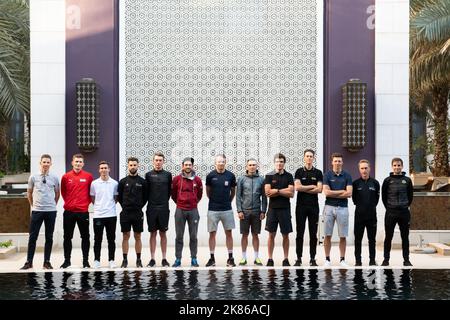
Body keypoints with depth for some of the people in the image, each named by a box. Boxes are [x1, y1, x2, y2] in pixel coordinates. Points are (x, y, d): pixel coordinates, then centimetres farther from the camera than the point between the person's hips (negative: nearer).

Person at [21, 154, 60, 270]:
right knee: (33, 237, 1)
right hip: (37, 210, 0)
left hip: (51, 211, 1)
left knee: (49, 237, 6)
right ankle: (29, 262, 9)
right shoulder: (33, 177, 2)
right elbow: (29, 193, 13)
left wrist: (53, 204, 11)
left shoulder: (54, 178, 3)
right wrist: (33, 205, 11)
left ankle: (47, 261, 14)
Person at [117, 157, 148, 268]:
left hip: (138, 213, 0)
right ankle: (125, 260, 10)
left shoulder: (142, 182, 3)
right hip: (125, 213, 0)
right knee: (126, 237, 4)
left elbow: (146, 196, 9)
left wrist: (140, 206, 4)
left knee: (137, 237, 6)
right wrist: (124, 206, 5)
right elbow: (119, 196, 10)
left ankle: (138, 260, 13)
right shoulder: (123, 181, 3)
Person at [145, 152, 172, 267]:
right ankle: (152, 259, 11)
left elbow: (169, 191, 9)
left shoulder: (168, 175, 5)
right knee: (153, 233, 5)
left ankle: (164, 259, 11)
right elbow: (146, 191, 8)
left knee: (163, 233, 5)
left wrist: (164, 202, 4)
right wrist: (151, 202, 3)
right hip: (151, 208, 0)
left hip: (163, 208, 0)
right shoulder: (148, 175, 5)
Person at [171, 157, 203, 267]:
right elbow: (173, 193, 11)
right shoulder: (177, 179, -1)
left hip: (193, 210, 1)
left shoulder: (197, 179, 3)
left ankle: (194, 259, 12)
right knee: (179, 236, 3)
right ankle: (178, 259, 9)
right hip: (180, 210, -1)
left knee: (193, 236, 5)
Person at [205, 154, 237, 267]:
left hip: (227, 209, 1)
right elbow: (208, 192, 11)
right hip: (213, 209, -1)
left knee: (229, 233, 4)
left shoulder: (230, 176, 1)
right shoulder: (211, 175, -1)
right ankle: (212, 258, 11)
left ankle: (230, 258, 11)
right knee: (212, 233, 3)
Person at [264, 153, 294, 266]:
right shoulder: (269, 176, 3)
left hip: (285, 209, 1)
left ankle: (286, 259, 13)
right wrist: (283, 190, -9)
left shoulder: (289, 176, 5)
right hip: (272, 209, -1)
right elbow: (267, 192, -8)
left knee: (285, 235, 5)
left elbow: (291, 193, -5)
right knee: (271, 235, 4)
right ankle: (270, 259, 10)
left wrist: (276, 191, -10)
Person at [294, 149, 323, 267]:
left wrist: (304, 189, -7)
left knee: (313, 234, 4)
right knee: (300, 233, 2)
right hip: (301, 206, -1)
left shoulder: (318, 173, 6)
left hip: (314, 206, 1)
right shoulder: (299, 171, 5)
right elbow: (297, 187, -9)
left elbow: (319, 189, -6)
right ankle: (299, 258, 7)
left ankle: (312, 258, 10)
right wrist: (311, 186, -4)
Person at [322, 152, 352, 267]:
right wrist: (342, 191, -7)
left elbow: (349, 193, -7)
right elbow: (326, 192, -9)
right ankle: (327, 259, 11)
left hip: (342, 207, 1)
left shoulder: (347, 176, 4)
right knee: (328, 235, 2)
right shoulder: (327, 175, 2)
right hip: (329, 207, -1)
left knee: (343, 236, 4)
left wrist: (333, 194, -8)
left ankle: (342, 259, 13)